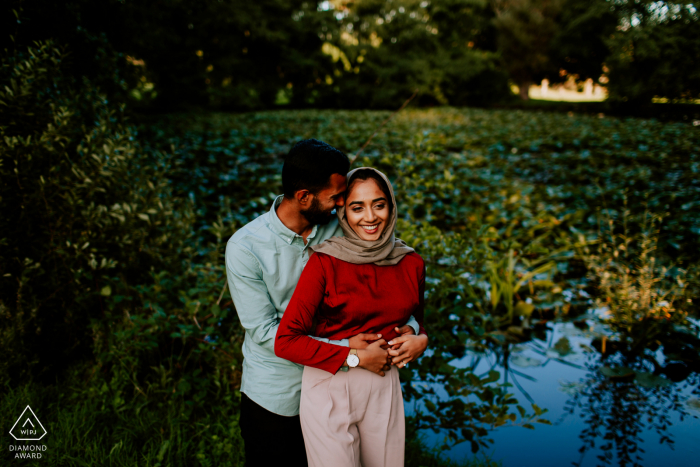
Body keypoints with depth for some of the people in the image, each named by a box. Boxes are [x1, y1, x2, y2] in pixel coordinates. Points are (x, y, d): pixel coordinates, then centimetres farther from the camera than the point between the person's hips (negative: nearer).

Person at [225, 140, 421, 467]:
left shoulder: (339, 228, -9)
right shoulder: (245, 247, -19)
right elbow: (265, 331, -21)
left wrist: (409, 325, -20)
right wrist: (346, 349, -26)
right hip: (273, 396, -3)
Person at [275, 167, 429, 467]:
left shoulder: (411, 263, 0)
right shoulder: (325, 262, -14)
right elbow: (285, 341, -16)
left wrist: (421, 339, -4)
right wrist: (356, 358, -17)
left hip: (384, 389, 4)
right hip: (329, 389, -4)